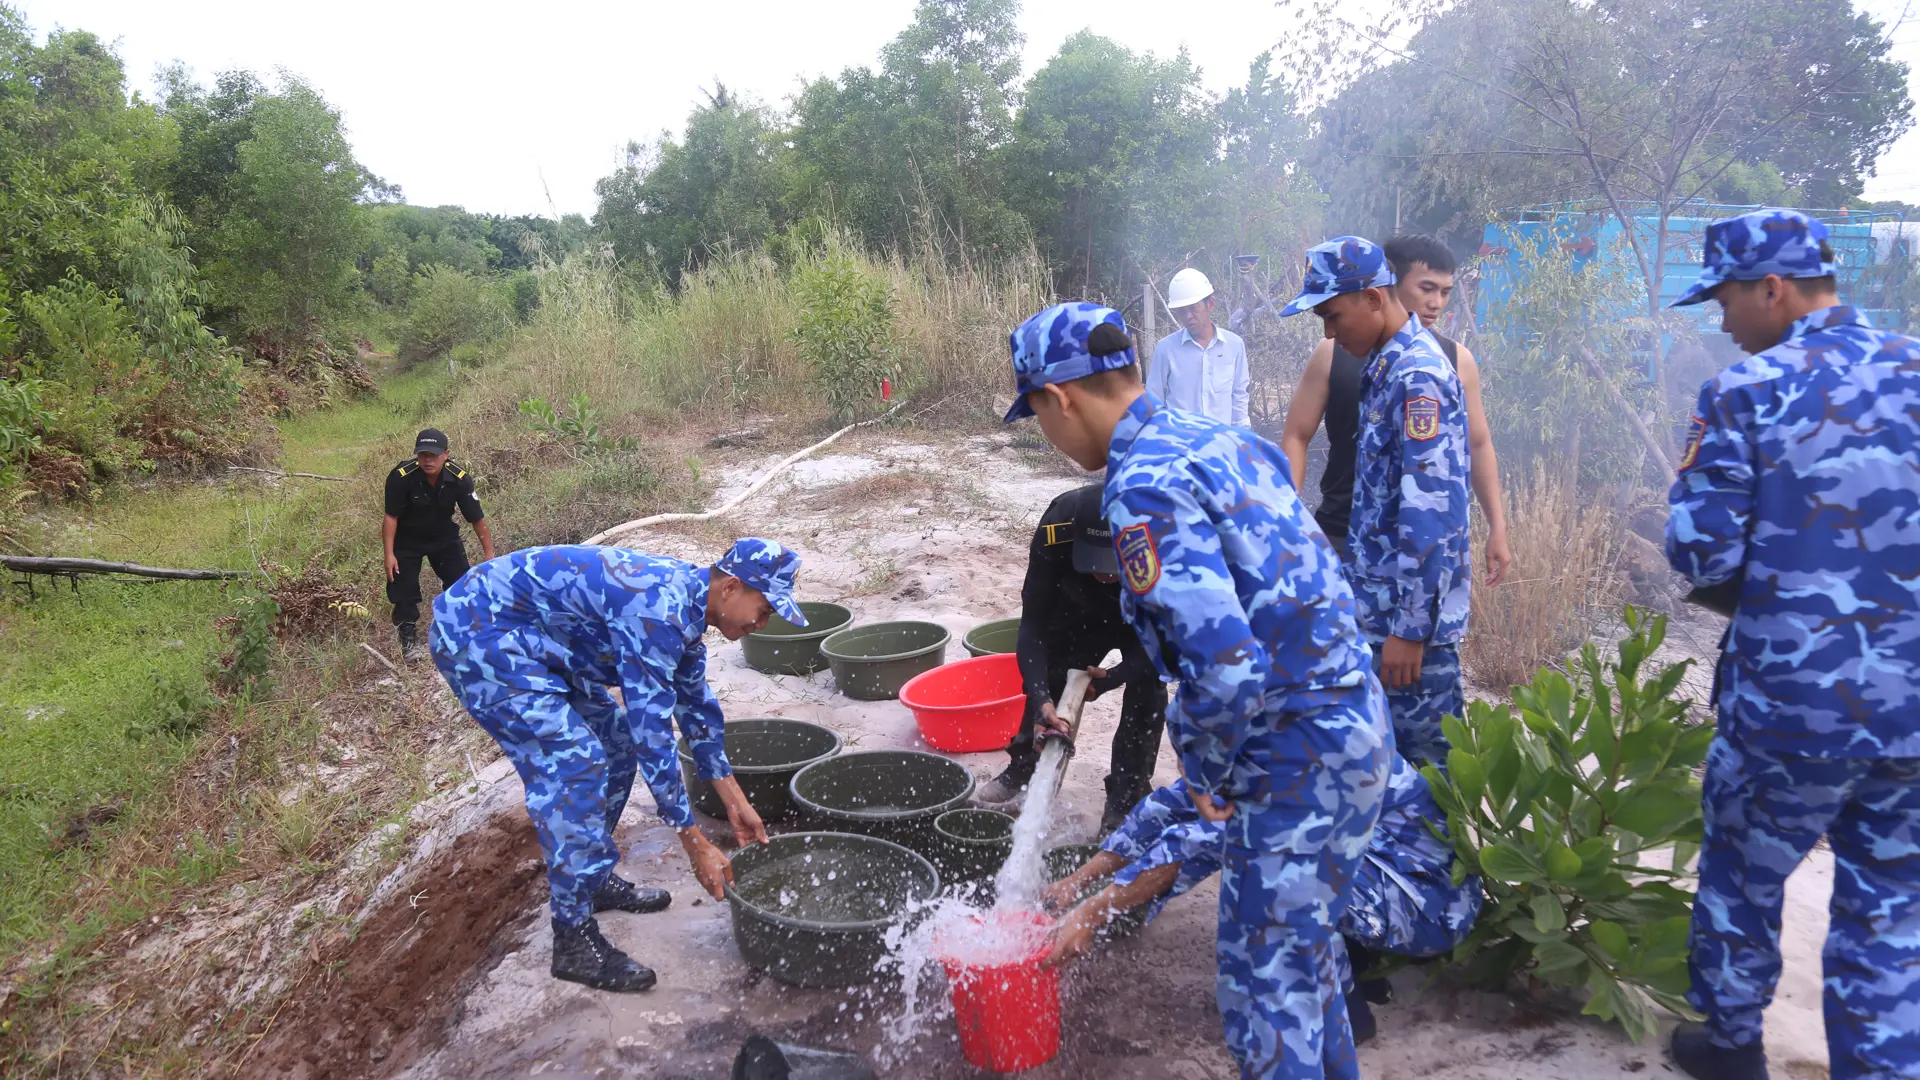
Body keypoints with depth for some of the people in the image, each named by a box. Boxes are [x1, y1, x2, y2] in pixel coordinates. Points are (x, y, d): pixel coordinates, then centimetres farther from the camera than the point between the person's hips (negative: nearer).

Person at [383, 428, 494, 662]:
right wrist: (389, 554, -23)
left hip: (444, 537, 2)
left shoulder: (460, 478, -26)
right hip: (407, 539, -2)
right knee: (403, 586, -6)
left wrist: (488, 553, -14)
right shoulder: (401, 476, -31)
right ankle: (408, 636, 11)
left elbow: (477, 519, -16)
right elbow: (391, 517, -20)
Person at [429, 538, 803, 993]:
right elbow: (652, 731, -26)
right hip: (477, 631, -10)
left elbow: (696, 704, 15)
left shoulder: (684, 602, 3)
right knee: (575, 765, -16)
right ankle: (575, 942, -7)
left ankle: (595, 879, 26)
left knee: (615, 741, 11)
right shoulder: (657, 611, -28)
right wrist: (696, 845, -19)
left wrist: (736, 803, 18)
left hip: (530, 639, 10)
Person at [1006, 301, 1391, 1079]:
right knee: (1303, 944, 27)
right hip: (1354, 721, 10)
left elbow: (1224, 671, -29)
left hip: (1297, 753, -10)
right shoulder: (1218, 439, 8)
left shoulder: (1143, 487, -21)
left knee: (1264, 980, 6)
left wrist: (1204, 772, -9)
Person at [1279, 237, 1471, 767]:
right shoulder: (1387, 365, 11)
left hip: (1408, 612, -9)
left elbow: (1431, 517, -24)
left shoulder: (1418, 376, -19)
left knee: (1424, 754, 2)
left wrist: (1411, 629, -23)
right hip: (1378, 604, 9)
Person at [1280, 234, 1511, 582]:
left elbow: (1478, 446, 10)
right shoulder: (1334, 352, -3)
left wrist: (1497, 527, 7)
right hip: (1343, 536, -1)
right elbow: (1295, 438, -1)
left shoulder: (1456, 360, 2)